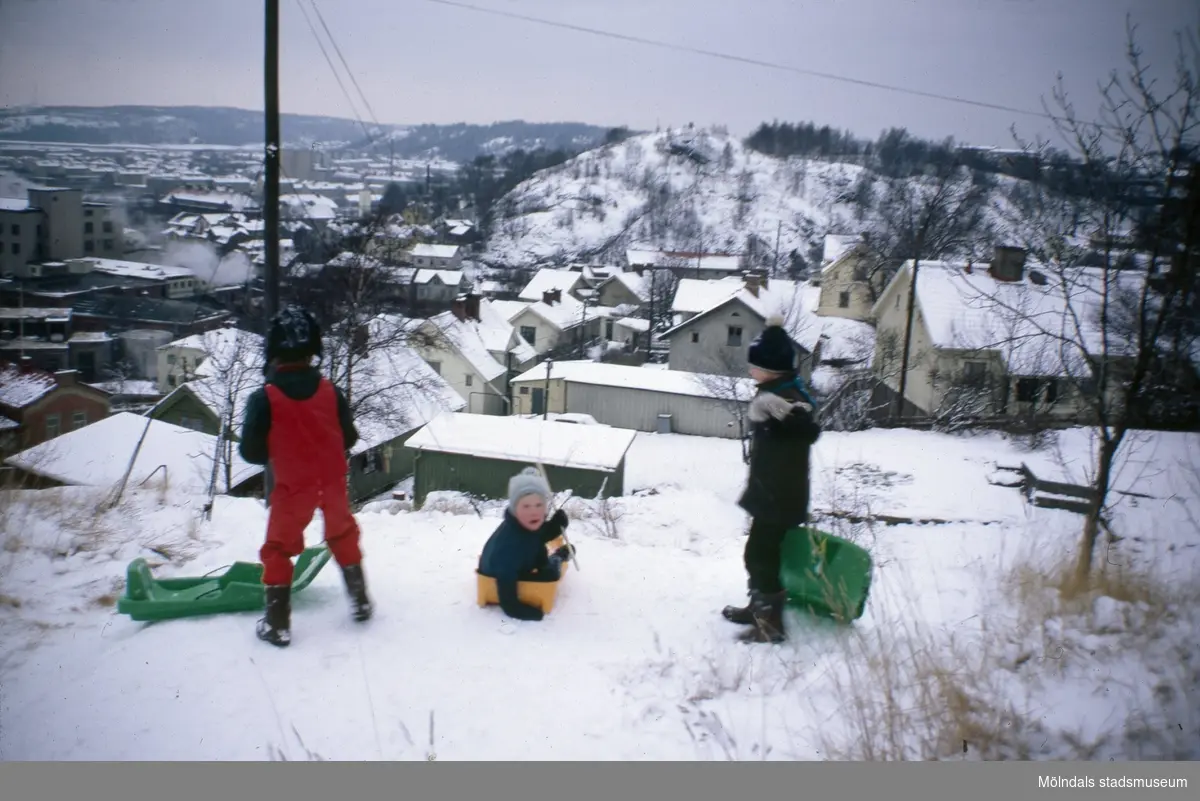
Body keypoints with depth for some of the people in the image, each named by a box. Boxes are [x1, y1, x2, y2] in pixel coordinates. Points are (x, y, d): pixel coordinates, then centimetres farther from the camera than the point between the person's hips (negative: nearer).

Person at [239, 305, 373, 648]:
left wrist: (278, 451, 8)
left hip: (292, 487, -3)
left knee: (279, 549, 11)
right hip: (332, 482, 3)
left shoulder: (264, 398, -17)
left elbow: (251, 452, -11)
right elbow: (348, 439, 1)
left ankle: (277, 623, 13)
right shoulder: (330, 391, -9)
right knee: (344, 536, 23)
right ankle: (360, 600, 31)